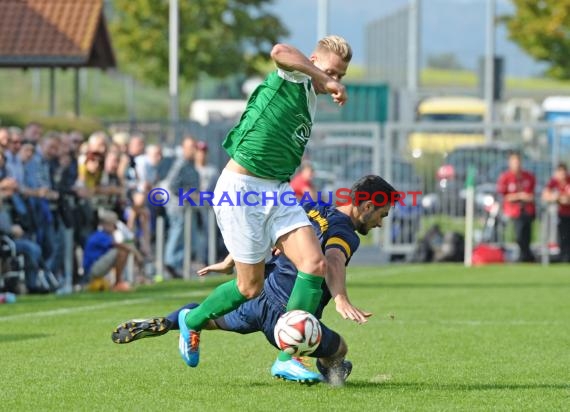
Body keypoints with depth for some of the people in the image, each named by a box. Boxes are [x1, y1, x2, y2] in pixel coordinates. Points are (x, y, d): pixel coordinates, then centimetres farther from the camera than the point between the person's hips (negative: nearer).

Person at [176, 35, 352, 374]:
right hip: (240, 189, -8)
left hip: (277, 191, 8)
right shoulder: (294, 78, -9)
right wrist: (323, 79, -27)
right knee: (251, 287, -1)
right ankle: (192, 321, 29)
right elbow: (280, 52, -36)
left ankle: (287, 357, -7)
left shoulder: (310, 102, 17)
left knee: (314, 263, -12)